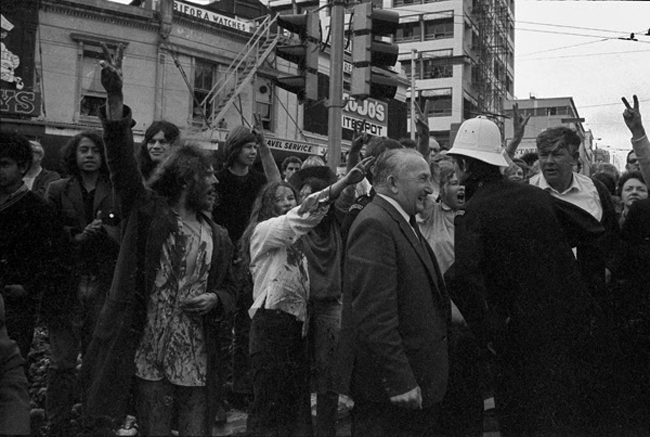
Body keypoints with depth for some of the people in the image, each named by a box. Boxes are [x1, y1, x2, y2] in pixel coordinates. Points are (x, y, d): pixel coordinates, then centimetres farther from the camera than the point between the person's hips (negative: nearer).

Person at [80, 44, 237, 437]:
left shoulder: (219, 237, 10)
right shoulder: (149, 213, -1)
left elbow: (230, 290, 19)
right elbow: (122, 162, -13)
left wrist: (215, 300, -6)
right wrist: (115, 97, -25)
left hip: (197, 364, 3)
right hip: (148, 359, -3)